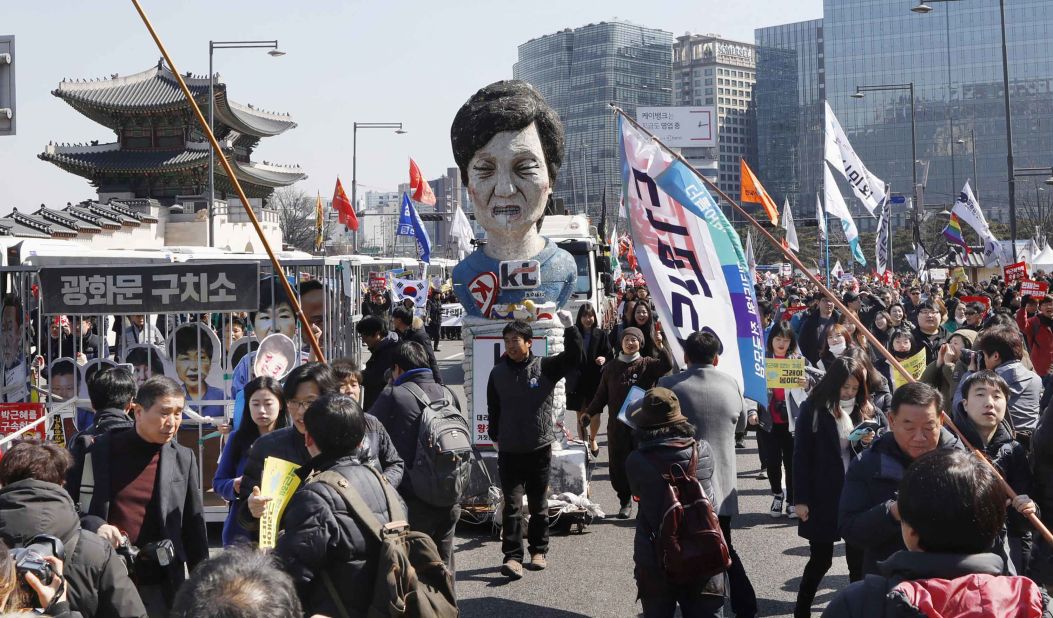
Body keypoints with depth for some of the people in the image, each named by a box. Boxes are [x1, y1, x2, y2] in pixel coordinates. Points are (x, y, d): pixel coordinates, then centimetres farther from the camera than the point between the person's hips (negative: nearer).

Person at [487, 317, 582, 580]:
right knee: (512, 505, -4)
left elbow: (573, 358, -15)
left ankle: (538, 551, 25)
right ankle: (512, 556, -4)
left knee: (539, 504, 11)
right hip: (509, 450, 1)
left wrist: (569, 327, -25)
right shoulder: (498, 373, 3)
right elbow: (493, 409, 11)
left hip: (540, 448, 0)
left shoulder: (544, 367, -3)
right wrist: (496, 437, 10)